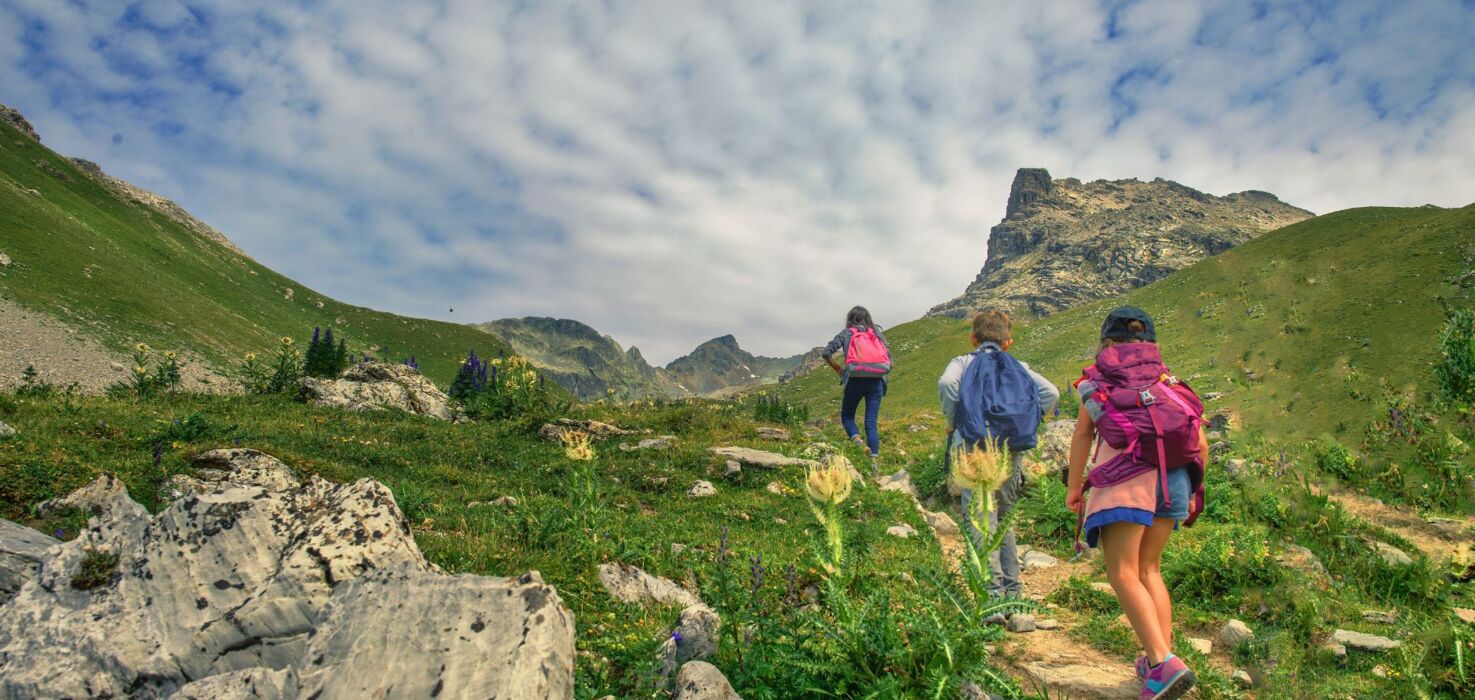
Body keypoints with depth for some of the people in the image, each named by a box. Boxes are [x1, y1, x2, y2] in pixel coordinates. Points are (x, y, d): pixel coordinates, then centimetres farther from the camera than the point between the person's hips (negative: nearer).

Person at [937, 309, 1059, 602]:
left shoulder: (963, 362, 9)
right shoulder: (1018, 367, 15)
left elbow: (946, 384, -14)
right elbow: (1050, 392, 0)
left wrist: (953, 421, -2)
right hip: (1011, 449, 4)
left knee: (980, 522, -7)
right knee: (1004, 518, 19)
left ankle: (993, 595, -18)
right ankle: (1012, 591, 24)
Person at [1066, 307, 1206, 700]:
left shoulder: (1096, 379, 14)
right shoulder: (1167, 380, 21)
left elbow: (1083, 435, 5)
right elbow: (1200, 442, 14)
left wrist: (1074, 487, 9)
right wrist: (1194, 490, 23)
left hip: (1125, 478, -4)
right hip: (1173, 477, 5)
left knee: (1123, 574, -6)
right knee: (1149, 568, 16)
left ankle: (1163, 663, -20)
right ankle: (1162, 659, 13)